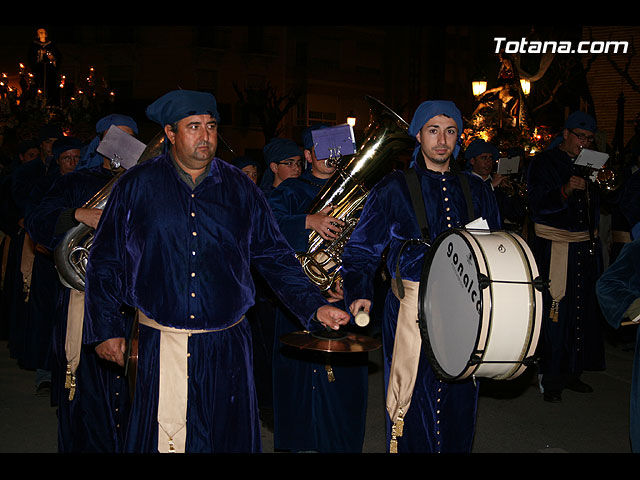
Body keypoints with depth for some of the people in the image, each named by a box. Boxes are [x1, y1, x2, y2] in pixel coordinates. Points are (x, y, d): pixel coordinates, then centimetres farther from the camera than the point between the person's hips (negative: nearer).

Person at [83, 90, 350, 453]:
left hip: (227, 348, 1)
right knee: (162, 439, 7)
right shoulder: (137, 185, 1)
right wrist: (106, 327, 2)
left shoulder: (241, 188, 4)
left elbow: (275, 257, 7)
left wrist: (315, 307, -3)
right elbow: (106, 260, 5)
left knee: (229, 439, 9)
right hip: (160, 345, -1)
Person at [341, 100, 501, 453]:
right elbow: (361, 250, -1)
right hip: (410, 314, -3)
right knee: (413, 406, 2)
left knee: (459, 404, 11)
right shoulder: (393, 189, 0)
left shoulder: (476, 191, 11)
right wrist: (359, 293, -17)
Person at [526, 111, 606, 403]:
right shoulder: (543, 162, -2)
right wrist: (566, 190, -26)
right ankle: (550, 378, 3)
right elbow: (538, 204, -12)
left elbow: (596, 205, 18)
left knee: (582, 310, 6)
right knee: (553, 312, -6)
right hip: (553, 245, -6)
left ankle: (572, 372, 17)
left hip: (585, 246, 6)